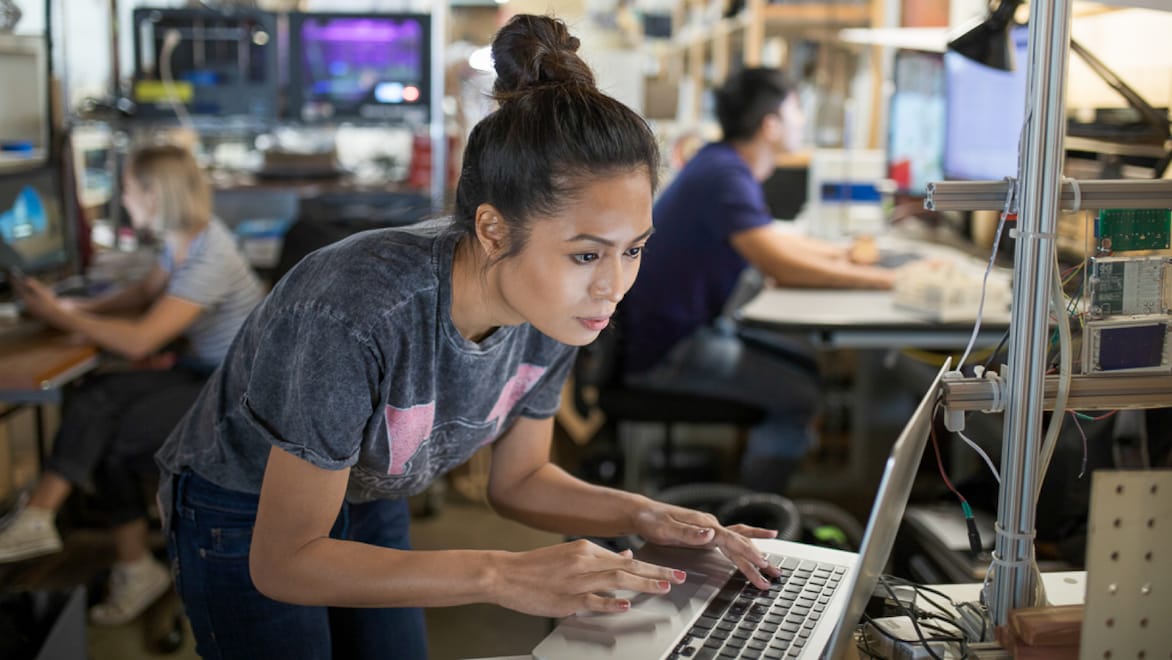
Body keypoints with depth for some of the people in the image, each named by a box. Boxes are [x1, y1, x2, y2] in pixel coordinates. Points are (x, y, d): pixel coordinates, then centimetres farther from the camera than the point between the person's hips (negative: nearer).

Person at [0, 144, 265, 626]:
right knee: (93, 400, -14)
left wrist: (60, 316, -16)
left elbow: (139, 341, -27)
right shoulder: (181, 239, 4)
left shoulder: (209, 258, -25)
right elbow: (147, 291, 21)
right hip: (200, 371, 8)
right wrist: (81, 308, 5)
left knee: (113, 436, -19)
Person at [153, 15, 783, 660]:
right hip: (242, 515, -5)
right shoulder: (354, 315, -40)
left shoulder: (553, 312, -20)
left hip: (370, 505, 5)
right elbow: (283, 562, -32)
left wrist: (647, 517, -19)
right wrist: (503, 576, -39)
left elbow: (516, 477, -2)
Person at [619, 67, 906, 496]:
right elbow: (781, 267, -31)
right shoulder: (725, 177, -22)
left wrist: (839, 253, 14)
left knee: (809, 367, 13)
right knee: (801, 394, -18)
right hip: (666, 348, -11)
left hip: (694, 327, 11)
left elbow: (763, 240, 26)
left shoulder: (726, 164, 10)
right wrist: (882, 280, -25)